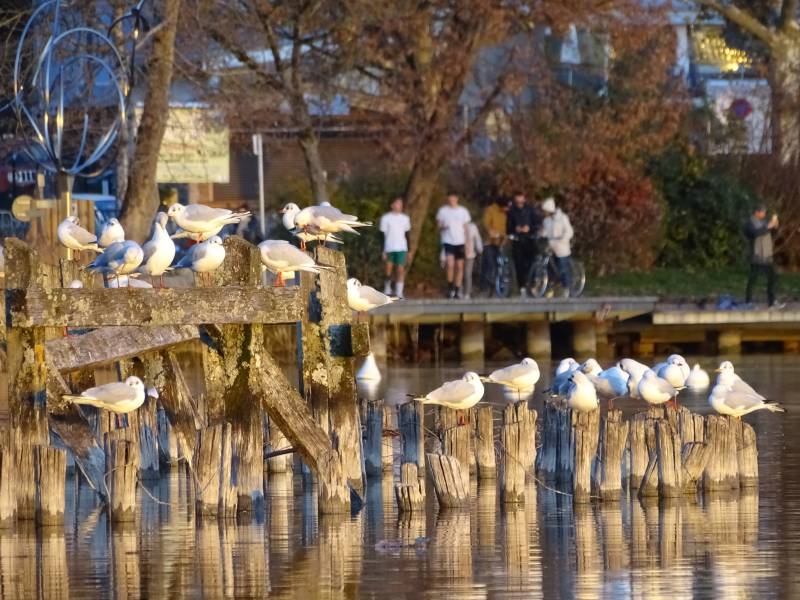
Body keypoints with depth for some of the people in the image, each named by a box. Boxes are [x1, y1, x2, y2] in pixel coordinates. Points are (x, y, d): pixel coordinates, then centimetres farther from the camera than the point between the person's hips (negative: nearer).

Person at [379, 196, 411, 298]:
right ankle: (387, 291, 21)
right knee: (389, 270, 4)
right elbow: (383, 235, -2)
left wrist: (409, 250, 12)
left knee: (401, 270, -7)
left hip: (401, 248, 2)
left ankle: (399, 293, -8)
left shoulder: (405, 218, 12)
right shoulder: (386, 218, 0)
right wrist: (383, 251, -8)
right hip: (389, 248, -2)